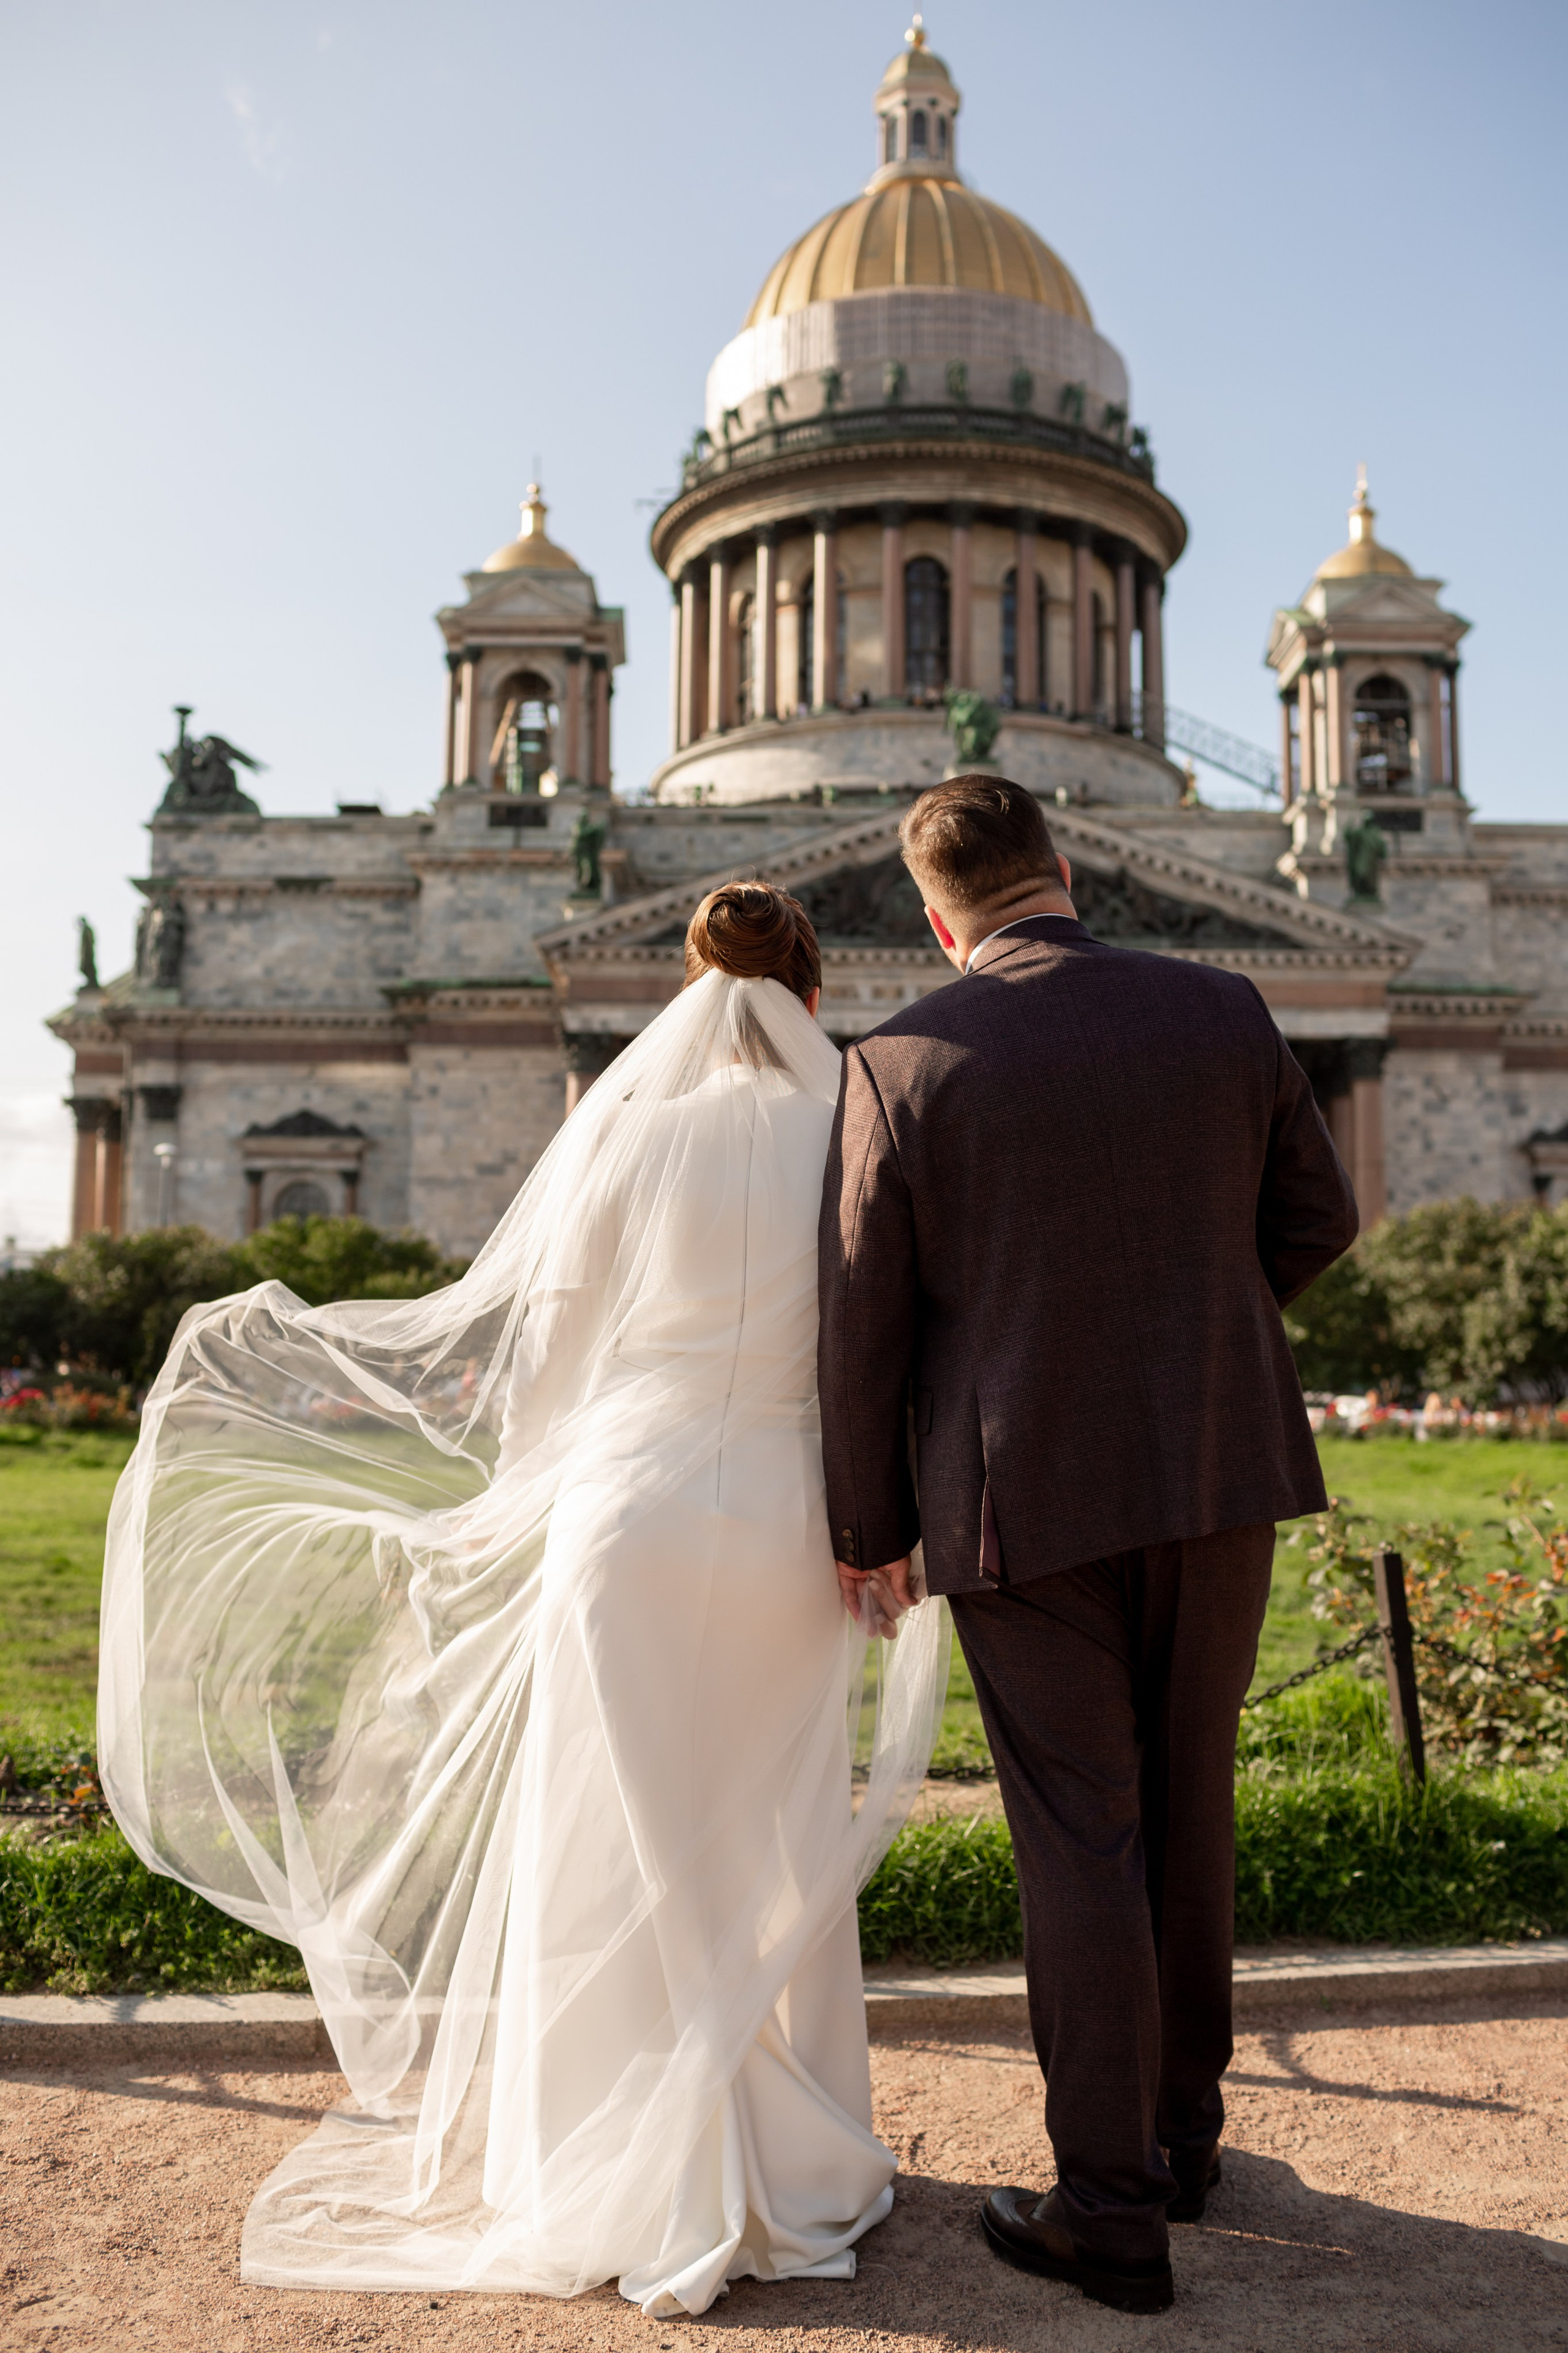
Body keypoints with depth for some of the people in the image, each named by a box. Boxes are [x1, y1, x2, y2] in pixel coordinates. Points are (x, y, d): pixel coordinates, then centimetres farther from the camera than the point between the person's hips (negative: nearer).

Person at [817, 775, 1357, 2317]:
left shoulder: (903, 1063, -9)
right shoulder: (1223, 1014, 0)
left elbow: (863, 1321, -7)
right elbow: (1316, 1219, 9)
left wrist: (867, 1525, 4)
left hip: (1023, 1497, -3)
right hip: (1218, 1473, 4)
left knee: (1080, 1842, 7)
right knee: (1185, 1809, 19)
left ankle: (1110, 2211, 17)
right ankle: (1184, 2129, 35)